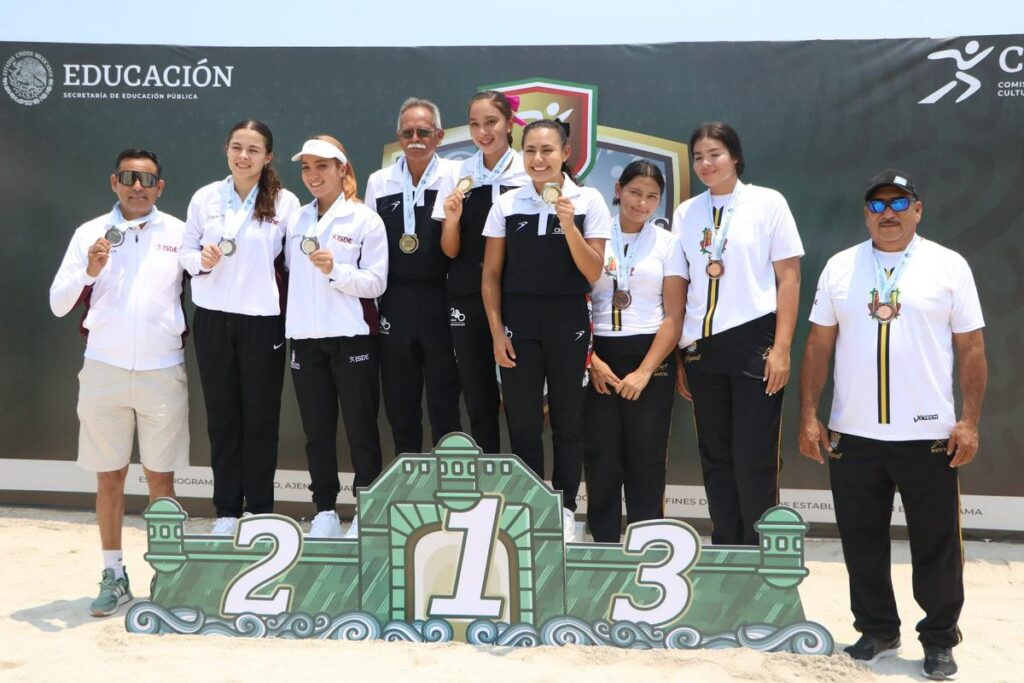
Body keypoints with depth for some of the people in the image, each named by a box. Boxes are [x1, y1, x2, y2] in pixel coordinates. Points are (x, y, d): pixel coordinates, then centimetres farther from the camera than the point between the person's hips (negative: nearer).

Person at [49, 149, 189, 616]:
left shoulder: (180, 234, 3)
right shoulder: (90, 233, 5)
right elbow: (58, 304, 3)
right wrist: (89, 272, -12)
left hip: (162, 371, -1)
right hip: (104, 370, 1)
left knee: (160, 477, 4)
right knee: (109, 476, 7)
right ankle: (113, 575, 18)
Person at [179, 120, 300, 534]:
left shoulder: (285, 202, -3)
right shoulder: (204, 198, 2)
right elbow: (186, 253, 6)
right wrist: (202, 260, -16)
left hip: (263, 320, -2)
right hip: (213, 319, 2)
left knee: (261, 417, 6)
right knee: (222, 417, 9)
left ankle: (259, 509, 20)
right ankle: (226, 510, 21)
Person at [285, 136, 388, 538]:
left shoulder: (365, 220, -2)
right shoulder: (296, 221, 12)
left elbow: (376, 283, -8)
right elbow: (290, 273, 17)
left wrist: (335, 270, -20)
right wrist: (290, 315, 3)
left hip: (352, 337, -4)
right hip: (306, 338, 5)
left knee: (361, 429, 1)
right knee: (317, 430, 9)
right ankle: (325, 511, 19)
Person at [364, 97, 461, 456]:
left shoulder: (457, 177, -4)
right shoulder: (379, 182, 6)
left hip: (441, 301, -3)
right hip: (395, 303, 4)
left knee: (445, 402, 6)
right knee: (399, 402, 13)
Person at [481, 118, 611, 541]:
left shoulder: (589, 202, -1)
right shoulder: (507, 204, 3)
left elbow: (593, 274, -6)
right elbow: (490, 275, 5)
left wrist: (569, 225, -18)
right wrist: (497, 332, -2)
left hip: (568, 321, -1)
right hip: (518, 321, 1)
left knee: (568, 419, 7)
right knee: (522, 421, 5)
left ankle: (565, 509, 20)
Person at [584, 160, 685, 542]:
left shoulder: (668, 244, 4)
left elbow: (673, 317, -1)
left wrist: (644, 372, -10)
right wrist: (591, 360, -10)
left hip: (651, 355, 0)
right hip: (597, 357, 1)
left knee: (645, 463, 2)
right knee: (600, 462, 1)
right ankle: (603, 550, 13)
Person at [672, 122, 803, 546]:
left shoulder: (767, 203, -2)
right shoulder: (685, 213, 8)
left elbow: (789, 279, -3)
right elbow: (679, 287, 9)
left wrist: (781, 349, -9)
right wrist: (677, 355, 7)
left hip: (753, 343, -4)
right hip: (702, 348, 4)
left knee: (754, 459, -1)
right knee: (715, 457, 11)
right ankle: (724, 549, 24)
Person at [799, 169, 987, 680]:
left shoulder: (949, 266, 1)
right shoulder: (840, 268, 6)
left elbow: (971, 349, 1)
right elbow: (818, 347, 6)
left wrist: (969, 420, -6)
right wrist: (808, 416, 1)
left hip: (929, 434, -2)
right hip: (853, 434, 2)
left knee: (936, 543, 8)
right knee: (862, 539, 11)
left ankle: (939, 639, 24)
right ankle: (878, 629, 28)